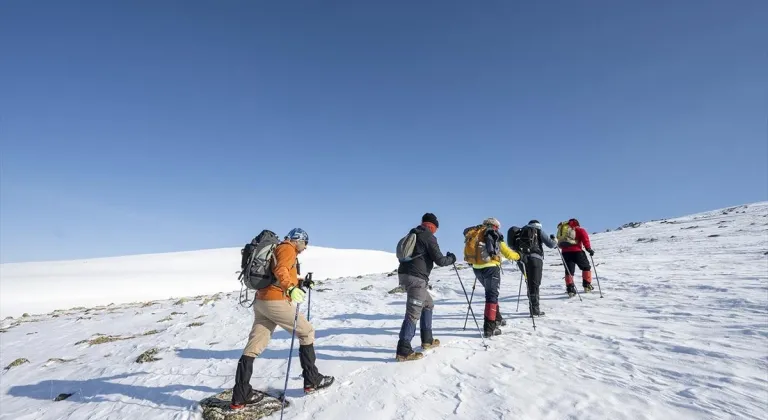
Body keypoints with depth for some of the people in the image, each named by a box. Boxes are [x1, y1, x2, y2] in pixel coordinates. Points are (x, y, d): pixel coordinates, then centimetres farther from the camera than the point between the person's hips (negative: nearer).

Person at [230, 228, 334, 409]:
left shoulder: (279, 250, 25)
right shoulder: (288, 249, -5)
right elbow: (280, 270, -24)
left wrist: (301, 282, 20)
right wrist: (291, 289, -36)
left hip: (261, 302, 10)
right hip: (276, 301, -9)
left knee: (254, 346, 8)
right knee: (307, 332, 4)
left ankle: (240, 396, 10)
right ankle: (312, 380, 11)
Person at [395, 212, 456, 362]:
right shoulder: (429, 237, -5)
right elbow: (439, 260, -7)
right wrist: (451, 258, 13)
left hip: (404, 274, 9)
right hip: (416, 278, -9)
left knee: (428, 304, 22)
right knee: (413, 313, -10)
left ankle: (427, 340, 27)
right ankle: (403, 351, -14)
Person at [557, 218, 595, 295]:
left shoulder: (562, 229, 21)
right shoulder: (579, 229, 7)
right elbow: (584, 235, -10)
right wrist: (588, 248, -8)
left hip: (565, 252, 4)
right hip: (576, 251, -4)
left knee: (569, 270, 7)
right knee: (586, 267, 17)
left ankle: (570, 288, -6)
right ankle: (587, 285, 18)